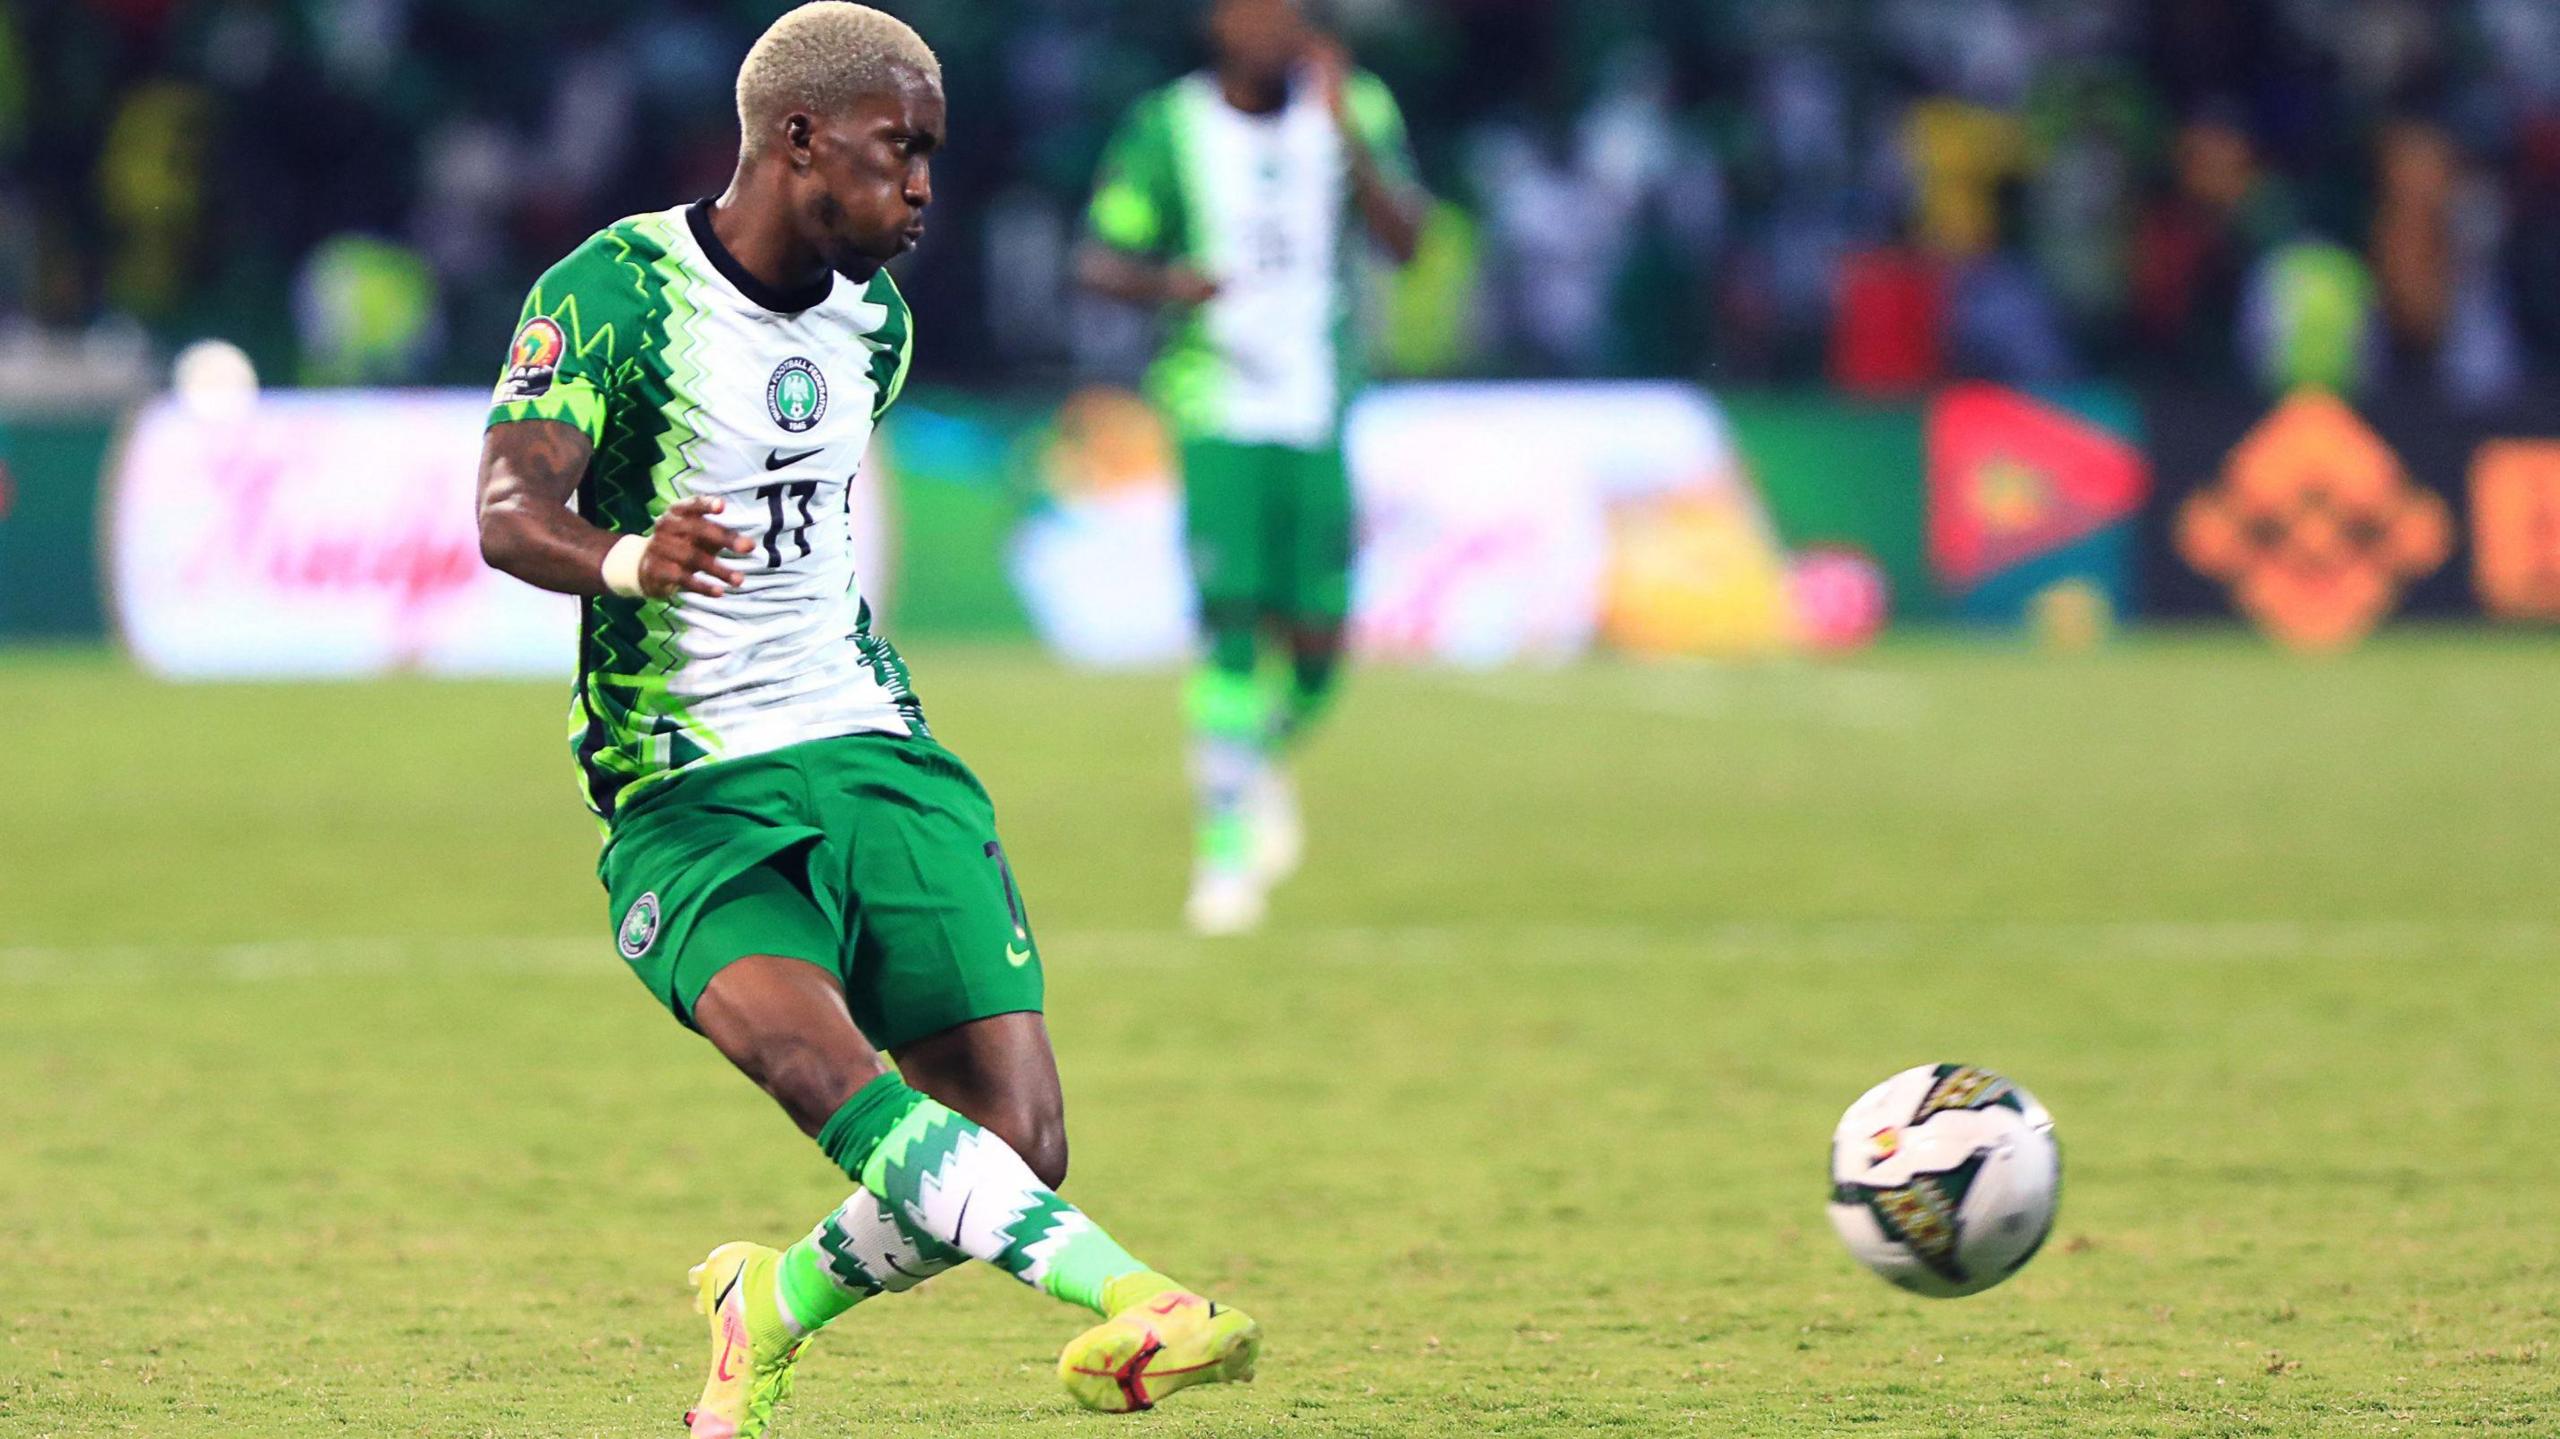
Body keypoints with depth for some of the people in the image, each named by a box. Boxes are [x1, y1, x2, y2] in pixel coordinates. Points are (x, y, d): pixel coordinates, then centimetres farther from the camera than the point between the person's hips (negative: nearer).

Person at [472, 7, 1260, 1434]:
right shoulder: (614, 292, -9)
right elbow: (511, 513, -22)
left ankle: (772, 1313, 19)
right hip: (692, 795, -6)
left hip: (874, 752, 6)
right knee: (820, 1055, -34)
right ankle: (1128, 1299, -48)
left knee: (1018, 1143, -8)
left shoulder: (872, 320, 12)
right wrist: (629, 559, -42)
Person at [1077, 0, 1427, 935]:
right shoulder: (1167, 130, -1)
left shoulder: (1355, 112, 3)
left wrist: (1345, 131, -21)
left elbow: (1404, 242, -9)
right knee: (1231, 621, -14)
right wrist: (1164, 283, -21)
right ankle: (1226, 848, -6)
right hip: (1219, 411, -2)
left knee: (1317, 640, 1)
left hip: (1320, 417, 2)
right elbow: (1100, 261, 1)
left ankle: (1265, 763, 34)